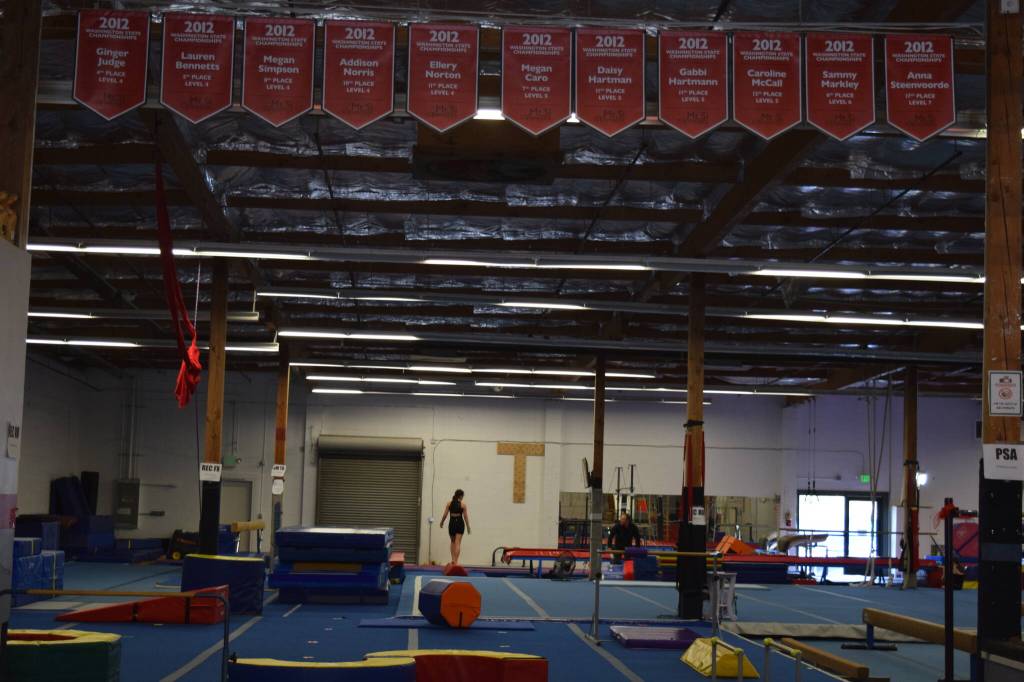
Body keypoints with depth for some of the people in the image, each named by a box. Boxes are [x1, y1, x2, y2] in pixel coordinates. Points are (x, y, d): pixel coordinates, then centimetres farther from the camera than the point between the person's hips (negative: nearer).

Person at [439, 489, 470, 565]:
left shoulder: (449, 504, 2)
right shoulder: (463, 504, -4)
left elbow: (445, 515, 1)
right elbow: (465, 516, -3)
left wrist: (442, 523, 17)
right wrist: (468, 527, 4)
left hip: (452, 523, 3)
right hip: (460, 523, -3)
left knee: (453, 542, 20)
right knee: (457, 543, -3)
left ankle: (453, 559, 12)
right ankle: (455, 560, -12)